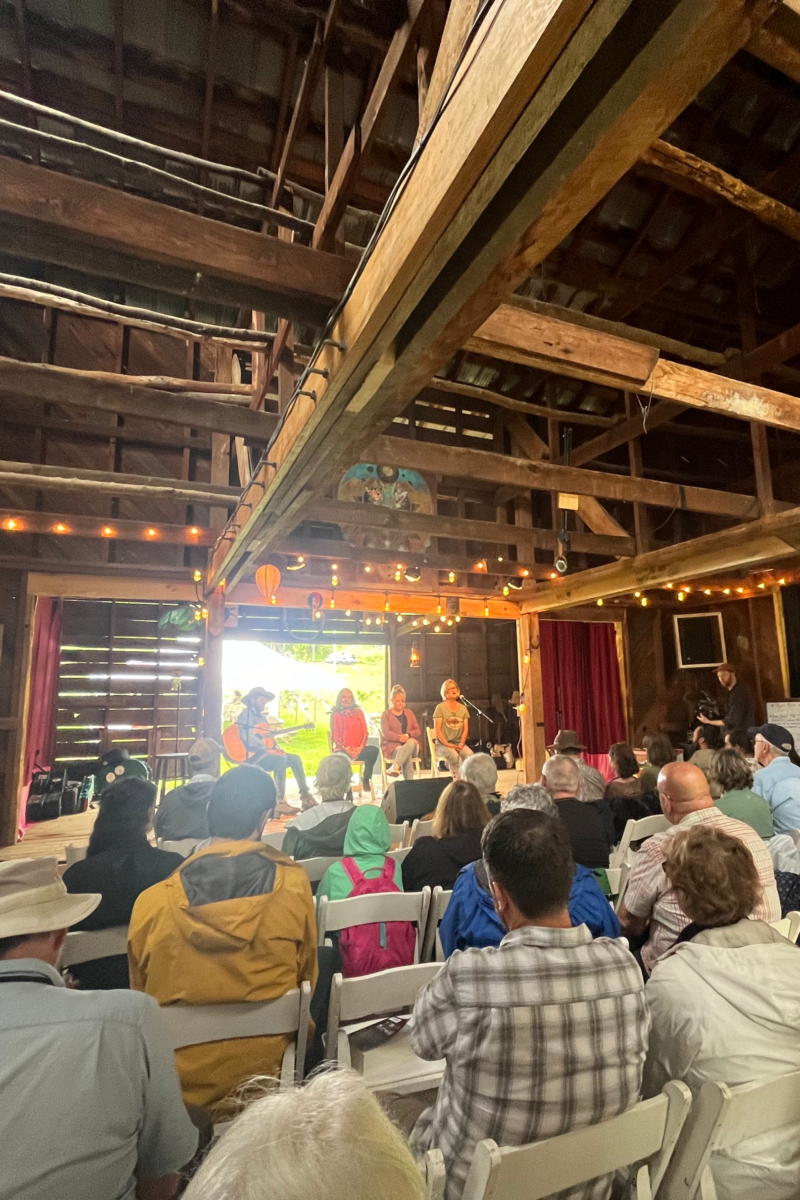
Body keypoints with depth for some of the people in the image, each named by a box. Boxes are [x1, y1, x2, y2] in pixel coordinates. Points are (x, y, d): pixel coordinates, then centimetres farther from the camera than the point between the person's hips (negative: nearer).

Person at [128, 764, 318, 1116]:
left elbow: (142, 995, 2)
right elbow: (306, 976, 0)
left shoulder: (151, 903, -14)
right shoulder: (293, 884, -15)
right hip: (267, 1073, -2)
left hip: (179, 1086, 2)